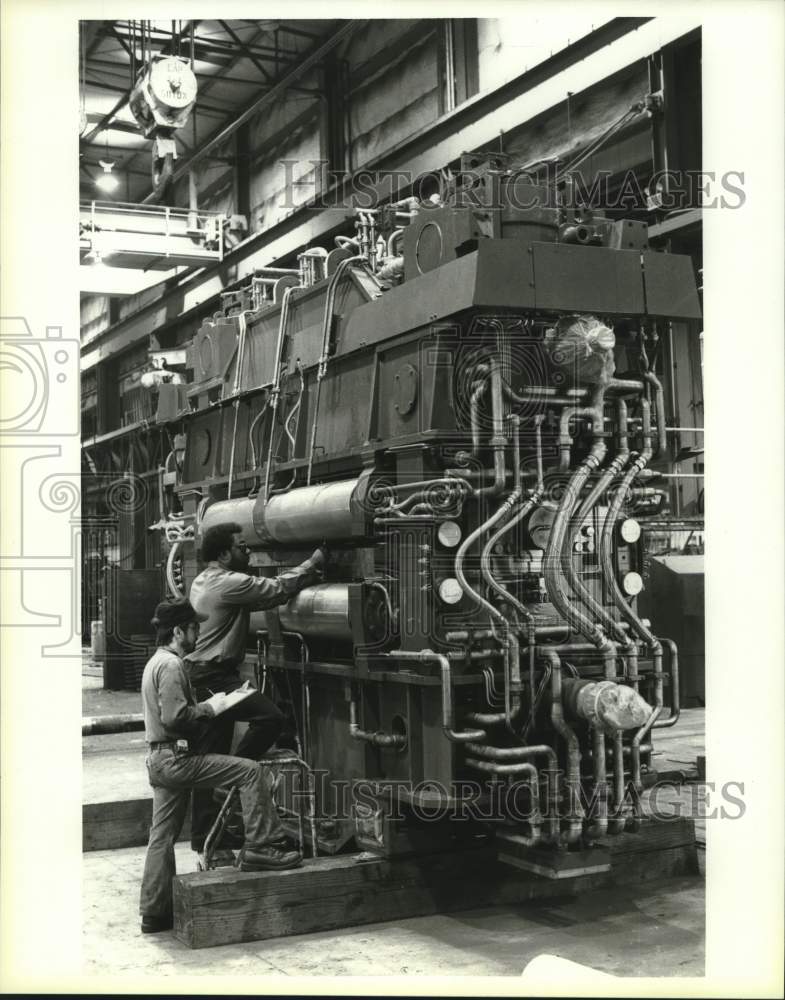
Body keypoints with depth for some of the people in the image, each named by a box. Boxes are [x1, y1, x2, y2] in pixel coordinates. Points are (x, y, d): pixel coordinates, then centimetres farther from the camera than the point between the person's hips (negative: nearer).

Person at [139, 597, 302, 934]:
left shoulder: (157, 661, 19)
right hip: (176, 758, -11)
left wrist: (206, 706, 14)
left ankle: (154, 912, 17)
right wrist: (210, 708, -10)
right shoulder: (171, 665, -14)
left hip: (159, 760, 11)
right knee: (251, 771, -11)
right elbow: (175, 717, -23)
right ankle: (260, 847, -9)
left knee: (163, 836, 12)